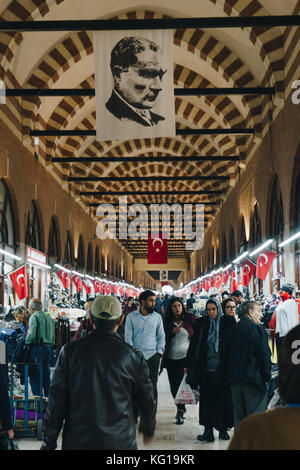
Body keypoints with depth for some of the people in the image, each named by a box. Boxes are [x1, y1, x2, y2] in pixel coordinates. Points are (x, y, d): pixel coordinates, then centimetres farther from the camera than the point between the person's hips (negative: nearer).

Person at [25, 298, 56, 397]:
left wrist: (26, 342, -2)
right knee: (46, 375, 14)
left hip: (37, 348, -7)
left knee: (34, 376, -2)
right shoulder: (50, 318, 15)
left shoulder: (34, 317, -6)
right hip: (47, 348, 7)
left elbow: (31, 335, -18)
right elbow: (53, 339, 15)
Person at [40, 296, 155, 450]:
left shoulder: (70, 351, -6)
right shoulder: (133, 356, -6)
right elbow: (146, 399, 6)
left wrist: (49, 442, 3)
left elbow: (56, 400, -5)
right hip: (120, 441, 0)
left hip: (77, 442, 1)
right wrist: (148, 429, 25)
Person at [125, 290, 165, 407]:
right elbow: (128, 336, 1)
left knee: (152, 386, 0)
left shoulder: (157, 317, 7)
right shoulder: (131, 316, 3)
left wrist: (159, 352, 0)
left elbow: (161, 336, 11)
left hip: (152, 355, 1)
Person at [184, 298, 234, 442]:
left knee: (223, 398, 5)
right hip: (206, 368, 0)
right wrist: (187, 364, 5)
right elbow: (193, 344, 7)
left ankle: (222, 428, 18)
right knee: (207, 399, 2)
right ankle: (208, 430, 7)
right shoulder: (201, 322, 4)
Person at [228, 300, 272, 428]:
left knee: (238, 416, 14)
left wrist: (232, 376, 16)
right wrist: (267, 377, -2)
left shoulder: (234, 328, 8)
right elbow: (264, 355, -13)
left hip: (234, 379, 7)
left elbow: (230, 354, 10)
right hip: (253, 379, -6)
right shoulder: (257, 329, -12)